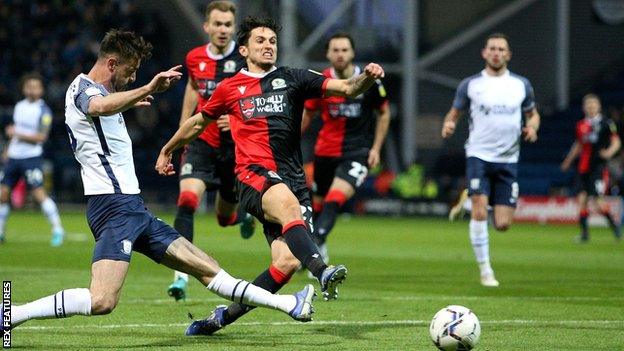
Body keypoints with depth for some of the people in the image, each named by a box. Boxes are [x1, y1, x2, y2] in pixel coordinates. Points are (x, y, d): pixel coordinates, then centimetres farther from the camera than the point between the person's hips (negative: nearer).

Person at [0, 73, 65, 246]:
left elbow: (41, 137, -16)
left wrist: (18, 134, -22)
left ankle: (58, 230, -11)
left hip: (31, 157, -7)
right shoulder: (19, 106, 12)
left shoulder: (44, 111, -9)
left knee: (39, 193, -15)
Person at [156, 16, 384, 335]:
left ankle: (224, 316, 5)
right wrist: (167, 149, 41)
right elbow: (199, 122, 30)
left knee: (287, 262, -13)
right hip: (253, 176, -3)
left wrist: (367, 78, -19)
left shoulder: (292, 79, 13)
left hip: (292, 180, 3)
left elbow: (347, 89, 3)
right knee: (288, 203, -38)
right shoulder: (230, 88, 13)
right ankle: (322, 273, -61)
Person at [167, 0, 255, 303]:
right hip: (202, 143, 1)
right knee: (187, 199, -23)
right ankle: (181, 276, -24)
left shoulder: (245, 59, -11)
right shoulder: (195, 58, 0)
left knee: (224, 217, 14)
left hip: (236, 146, -1)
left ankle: (243, 217, 54)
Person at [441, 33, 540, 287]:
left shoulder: (521, 85, 8)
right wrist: (448, 125, -12)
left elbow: (532, 114, 18)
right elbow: (454, 112, 11)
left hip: (508, 160, 2)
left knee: (502, 224, -2)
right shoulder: (470, 84, 2)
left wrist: (532, 128, -5)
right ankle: (485, 269, -7)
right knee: (479, 212, -20)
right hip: (479, 156, -2)